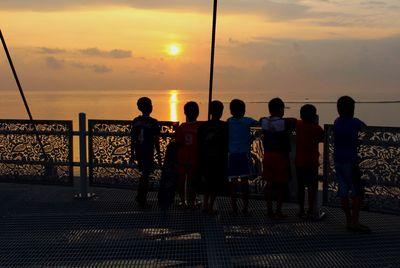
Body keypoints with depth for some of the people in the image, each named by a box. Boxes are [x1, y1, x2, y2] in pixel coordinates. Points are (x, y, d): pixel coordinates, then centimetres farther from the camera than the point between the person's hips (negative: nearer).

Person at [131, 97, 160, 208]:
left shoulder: (135, 121, 2)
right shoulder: (153, 122, -12)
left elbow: (132, 139, 5)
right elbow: (156, 141, -11)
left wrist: (132, 154, 14)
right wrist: (159, 156, -3)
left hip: (138, 152, 5)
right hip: (148, 152, -5)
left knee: (144, 173, 20)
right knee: (145, 175, 4)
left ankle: (141, 197, 22)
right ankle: (142, 200, 9)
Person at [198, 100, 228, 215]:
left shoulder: (203, 126, 2)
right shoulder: (225, 126, -9)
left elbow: (200, 145, 4)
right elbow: (227, 145, -7)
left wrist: (201, 160, 12)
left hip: (206, 159, 4)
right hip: (219, 159, -4)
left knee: (207, 181, 19)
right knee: (217, 183, 5)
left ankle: (205, 204, 15)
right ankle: (210, 207, 3)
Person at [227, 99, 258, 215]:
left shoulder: (229, 122, 4)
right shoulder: (247, 121, -4)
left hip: (232, 155, 2)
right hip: (244, 154, -2)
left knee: (233, 181, 4)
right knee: (244, 181, 3)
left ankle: (234, 208, 6)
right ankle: (245, 208, 5)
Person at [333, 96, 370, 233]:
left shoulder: (337, 122, 8)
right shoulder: (354, 122, -10)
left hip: (338, 161, 7)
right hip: (350, 161, -7)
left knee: (343, 191, 7)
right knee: (357, 192, -1)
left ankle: (349, 220, 13)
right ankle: (355, 222, -2)